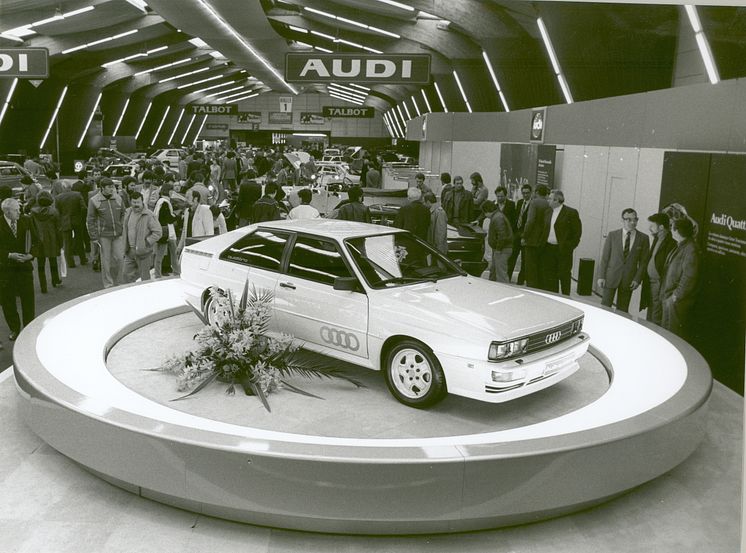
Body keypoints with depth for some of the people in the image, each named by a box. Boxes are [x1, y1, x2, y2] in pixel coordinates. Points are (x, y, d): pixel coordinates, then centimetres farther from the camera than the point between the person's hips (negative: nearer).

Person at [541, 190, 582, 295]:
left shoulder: (571, 212, -7)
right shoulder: (548, 212, 12)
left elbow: (577, 232, -6)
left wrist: (570, 247, -10)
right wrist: (543, 244, 10)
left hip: (563, 250, -6)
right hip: (548, 249, 6)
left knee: (564, 277, 1)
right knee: (549, 278, 8)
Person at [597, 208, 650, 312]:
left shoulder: (643, 238, 1)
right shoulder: (612, 235, 0)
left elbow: (643, 261, 2)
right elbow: (604, 257, 1)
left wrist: (637, 279, -5)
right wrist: (601, 276, -4)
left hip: (628, 279, 0)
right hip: (610, 276, 0)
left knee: (622, 310, 7)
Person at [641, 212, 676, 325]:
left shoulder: (671, 242, -17)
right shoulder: (657, 239, 14)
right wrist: (645, 280, 14)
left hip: (660, 285, -9)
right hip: (651, 283, 9)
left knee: (656, 320, -3)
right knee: (649, 318, 16)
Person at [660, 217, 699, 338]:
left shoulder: (690, 249, -17)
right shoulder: (679, 247, 14)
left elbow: (689, 278, -21)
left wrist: (675, 296, -19)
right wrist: (665, 295, 15)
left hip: (677, 301, -10)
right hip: (668, 297, 10)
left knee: (674, 333, -3)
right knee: (665, 331, 16)